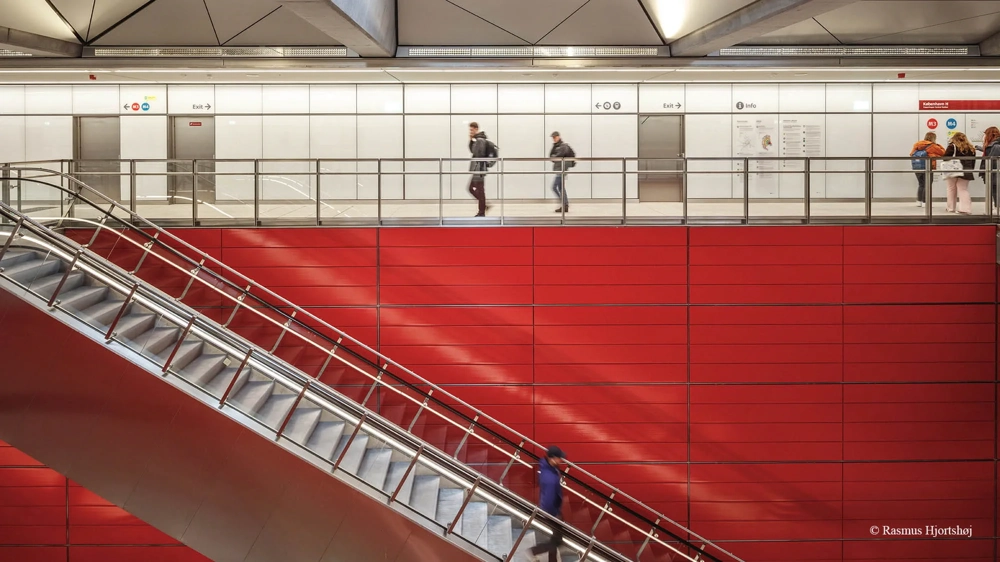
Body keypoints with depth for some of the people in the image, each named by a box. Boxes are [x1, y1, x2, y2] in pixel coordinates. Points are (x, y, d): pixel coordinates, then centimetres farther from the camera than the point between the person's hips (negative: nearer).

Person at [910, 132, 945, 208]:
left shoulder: (917, 145, 8)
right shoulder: (932, 146, -6)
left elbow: (911, 154, 10)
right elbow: (943, 153, -1)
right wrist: (939, 146, 13)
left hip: (917, 167, 6)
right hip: (927, 168, -6)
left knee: (921, 184, 17)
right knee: (927, 185, 1)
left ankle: (919, 201, 15)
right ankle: (925, 202, -2)